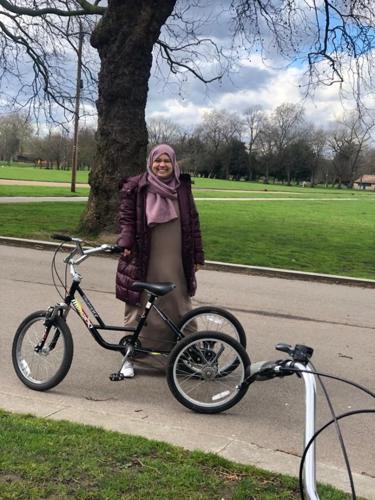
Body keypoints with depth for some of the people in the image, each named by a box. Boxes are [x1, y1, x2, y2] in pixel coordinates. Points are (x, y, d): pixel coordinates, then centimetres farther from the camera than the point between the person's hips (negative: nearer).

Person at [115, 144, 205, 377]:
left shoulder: (183, 188, 6)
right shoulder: (137, 187, 0)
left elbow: (193, 222, 9)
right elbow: (127, 218, 2)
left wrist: (198, 255, 8)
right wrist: (126, 244, -14)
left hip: (175, 262, 2)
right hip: (144, 260, -2)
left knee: (179, 306, 8)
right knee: (139, 307, 3)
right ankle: (131, 356, 14)